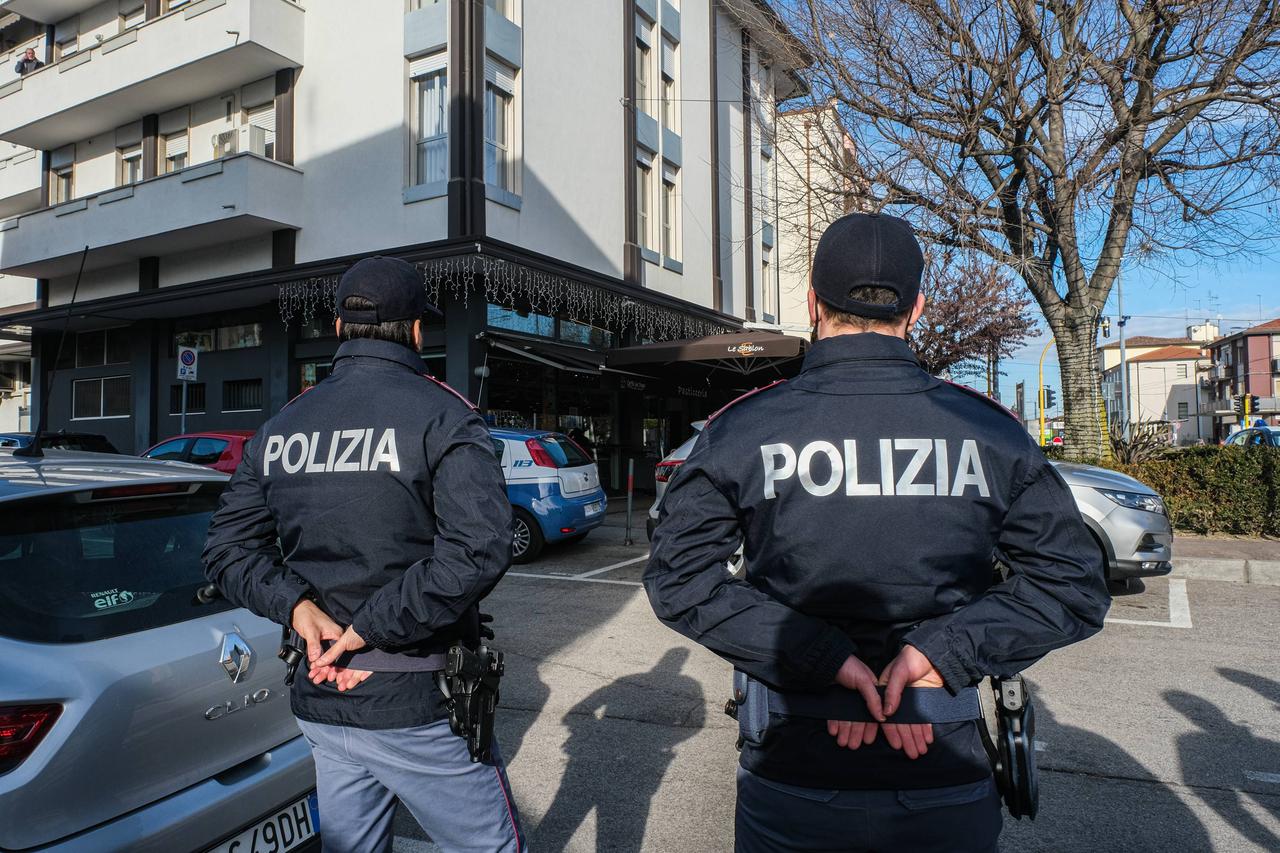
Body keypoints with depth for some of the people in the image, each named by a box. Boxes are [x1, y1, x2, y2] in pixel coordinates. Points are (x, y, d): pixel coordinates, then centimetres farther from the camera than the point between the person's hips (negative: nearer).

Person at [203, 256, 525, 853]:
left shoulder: (283, 424, 6)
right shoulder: (439, 414, -13)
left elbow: (226, 549, 7)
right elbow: (478, 549, -26)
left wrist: (298, 606, -7)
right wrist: (369, 629, -19)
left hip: (320, 698, 6)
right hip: (417, 707, -6)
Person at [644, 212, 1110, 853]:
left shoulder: (739, 432, -9)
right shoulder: (989, 432, -6)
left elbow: (678, 577, -14)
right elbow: (1074, 586, -5)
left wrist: (819, 656, -17)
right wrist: (947, 649, -13)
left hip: (790, 786, 0)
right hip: (949, 793, 1)